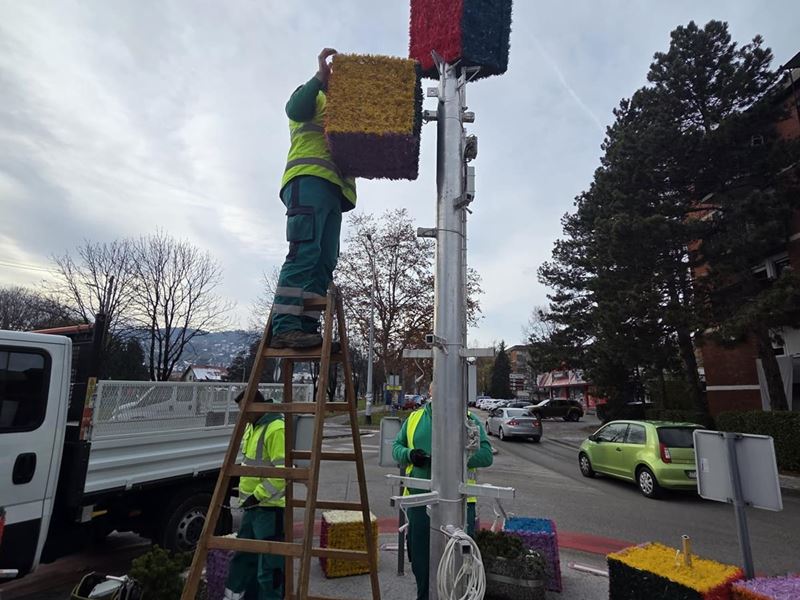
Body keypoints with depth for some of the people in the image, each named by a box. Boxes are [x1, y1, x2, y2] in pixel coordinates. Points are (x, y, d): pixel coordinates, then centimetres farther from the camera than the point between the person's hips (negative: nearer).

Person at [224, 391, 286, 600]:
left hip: (270, 507, -10)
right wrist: (247, 495, 17)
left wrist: (258, 495, -20)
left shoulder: (276, 429, -22)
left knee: (269, 566, 1)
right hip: (252, 506, 10)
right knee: (243, 557, 23)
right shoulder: (252, 427, 11)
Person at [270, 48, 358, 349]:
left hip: (333, 189, 8)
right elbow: (295, 109, -3)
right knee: (305, 252, -22)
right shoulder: (315, 98, 20)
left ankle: (306, 327, -12)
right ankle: (284, 329, -27)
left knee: (324, 262, -6)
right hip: (309, 178, -8)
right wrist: (321, 76, -7)